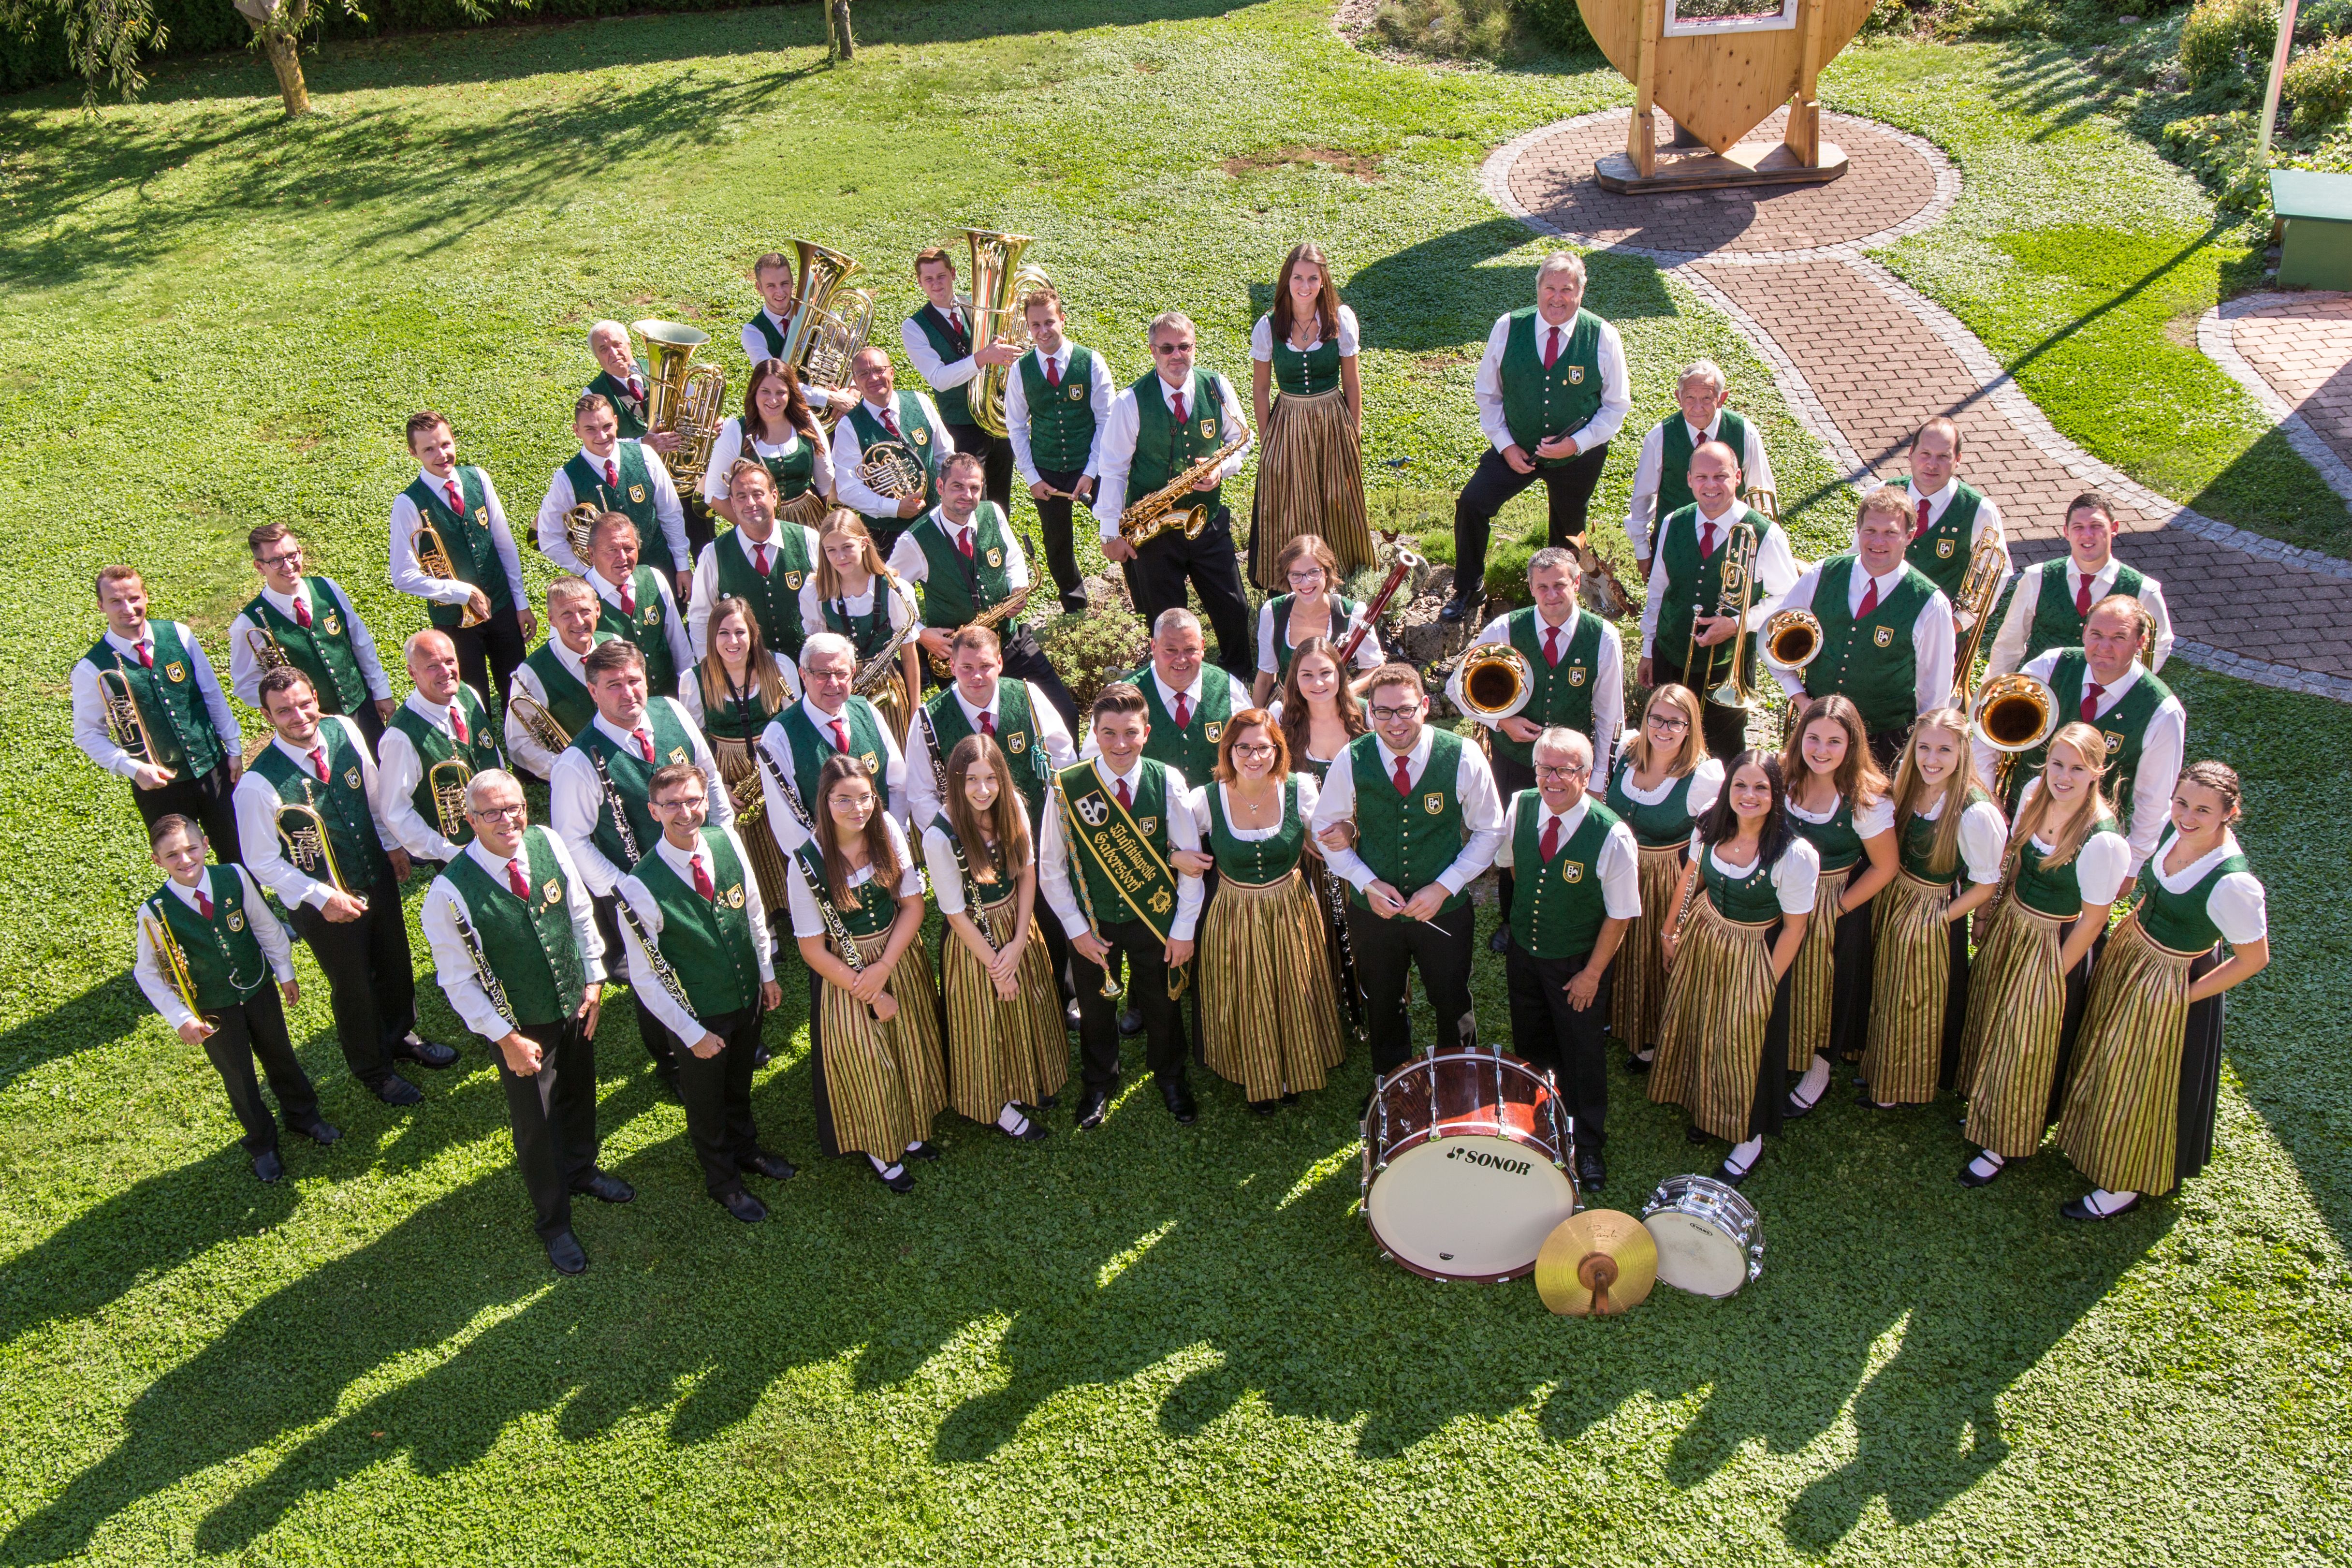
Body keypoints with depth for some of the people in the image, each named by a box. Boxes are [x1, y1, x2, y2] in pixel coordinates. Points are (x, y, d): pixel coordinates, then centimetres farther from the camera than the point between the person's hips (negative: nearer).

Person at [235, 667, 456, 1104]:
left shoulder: (344, 731, -13)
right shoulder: (259, 784, -27)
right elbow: (264, 862, -18)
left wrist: (392, 844, 7)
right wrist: (322, 897, -22)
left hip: (378, 876, 5)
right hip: (324, 903, -5)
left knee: (397, 964, 25)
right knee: (354, 987, 16)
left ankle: (401, 1036, 55)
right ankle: (372, 1070, 43)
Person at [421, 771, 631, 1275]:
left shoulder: (547, 844, -15)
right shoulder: (450, 891, -27)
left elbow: (581, 913, 1)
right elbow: (459, 981, -17)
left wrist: (593, 979, 0)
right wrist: (506, 1038, -15)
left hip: (576, 1006, 4)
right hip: (519, 1026, -4)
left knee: (580, 1095, 27)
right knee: (536, 1124, 14)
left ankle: (581, 1170, 58)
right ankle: (553, 1224, 38)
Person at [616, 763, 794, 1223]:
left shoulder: (727, 841, -14)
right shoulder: (641, 887, -29)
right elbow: (644, 977, -19)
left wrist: (767, 974, 10)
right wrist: (691, 1032, -15)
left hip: (748, 996, 4)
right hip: (699, 1015, -4)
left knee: (740, 1084, 29)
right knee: (706, 1101, 20)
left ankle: (747, 1150, 57)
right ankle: (723, 1181, 46)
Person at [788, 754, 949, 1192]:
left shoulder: (888, 832, -11)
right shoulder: (808, 862, -22)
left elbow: (913, 905, -7)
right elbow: (813, 950, -16)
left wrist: (885, 967, -19)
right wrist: (870, 994, -15)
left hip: (901, 959, 4)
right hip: (845, 974, -4)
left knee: (912, 1047, 17)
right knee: (867, 1062, 8)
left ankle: (911, 1129, 43)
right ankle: (879, 1148, 33)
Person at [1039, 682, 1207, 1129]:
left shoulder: (1167, 782, -15)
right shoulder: (1067, 787, -18)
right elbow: (1050, 868, -7)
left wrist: (1184, 927, -6)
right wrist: (1076, 928, -7)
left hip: (1155, 918, 1)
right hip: (1092, 922, 0)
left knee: (1162, 1004, 19)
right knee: (1095, 1008, 19)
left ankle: (1170, 1078, 47)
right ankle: (1100, 1083, 46)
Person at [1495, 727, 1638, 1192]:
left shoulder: (1612, 836, -27)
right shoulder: (1520, 807, -15)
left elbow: (1619, 914, -17)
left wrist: (1592, 973, -13)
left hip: (1578, 964, -4)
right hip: (1524, 951, 4)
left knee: (1583, 1053, 14)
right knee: (1530, 1047, 22)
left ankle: (1588, 1145, 37)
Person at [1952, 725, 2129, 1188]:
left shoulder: (2103, 840, -30)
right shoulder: (2036, 792, -10)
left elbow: (2092, 920, -20)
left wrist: (2056, 974, -13)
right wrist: (1992, 919, 9)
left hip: (2054, 945, -6)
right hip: (2010, 925, 7)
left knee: (2025, 1049, 11)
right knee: (1991, 1024, 24)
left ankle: (2005, 1145, 31)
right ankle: (1986, 1111, 47)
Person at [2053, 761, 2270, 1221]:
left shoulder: (2233, 883, -33)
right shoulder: (2176, 831, -14)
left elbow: (2254, 959, -20)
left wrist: (2185, 997, -16)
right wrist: (2131, 923, 3)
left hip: (2169, 985, -7)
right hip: (2128, 951, 7)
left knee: (2140, 1083, 13)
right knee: (2108, 1058, 27)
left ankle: (2126, 1185, 36)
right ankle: (2094, 1135, 54)